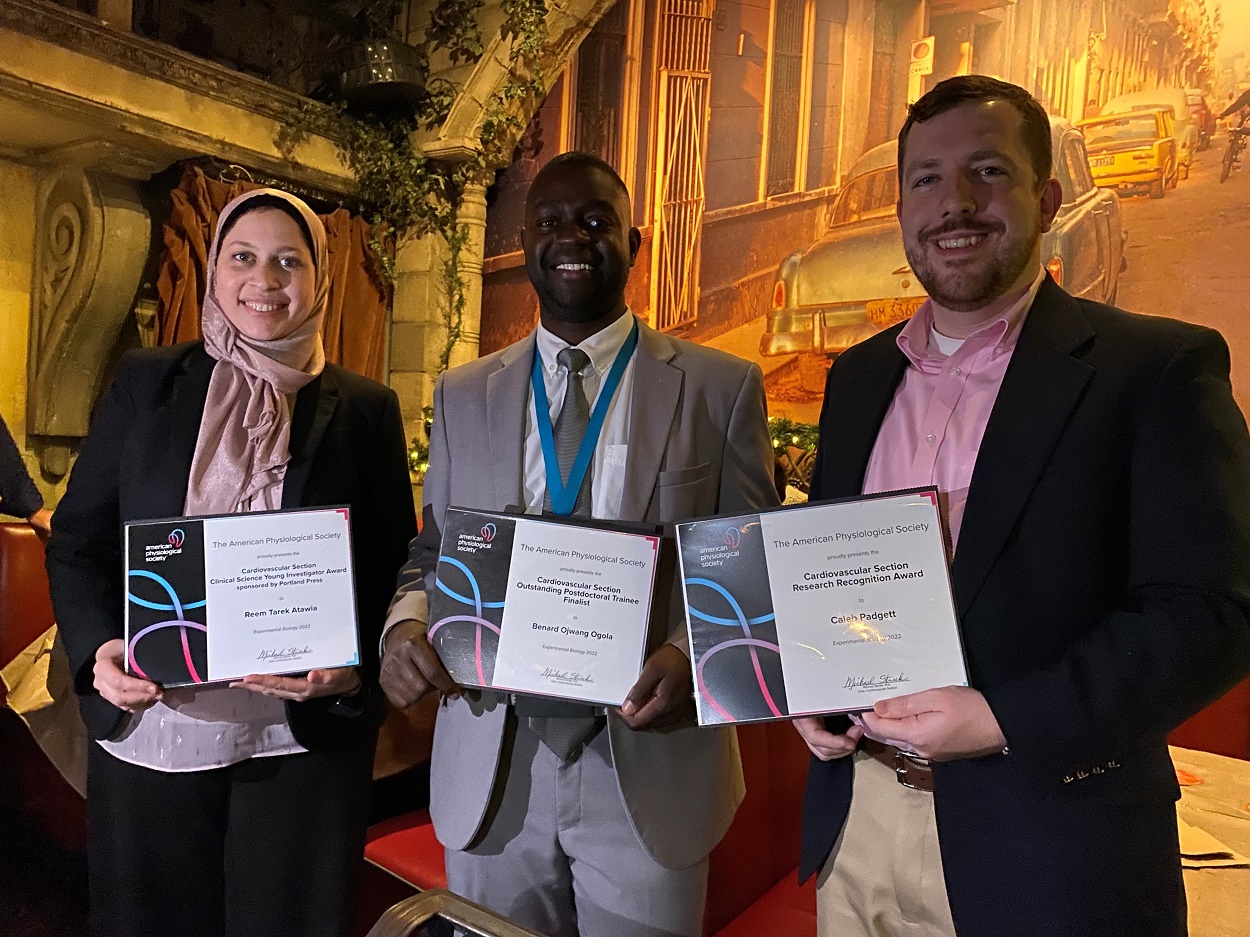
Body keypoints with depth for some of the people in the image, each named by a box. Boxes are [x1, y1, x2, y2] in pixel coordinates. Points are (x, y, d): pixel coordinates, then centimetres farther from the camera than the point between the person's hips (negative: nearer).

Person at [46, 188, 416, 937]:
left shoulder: (366, 409, 0)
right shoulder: (145, 383, 4)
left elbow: (394, 567, 0)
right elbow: (78, 541, 6)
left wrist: (357, 667, -16)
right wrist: (98, 647, -10)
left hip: (305, 741, -1)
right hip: (148, 734, 2)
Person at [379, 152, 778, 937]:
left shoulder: (722, 387, -1)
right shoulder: (463, 395, 7)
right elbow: (432, 552, 11)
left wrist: (693, 652, -19)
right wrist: (407, 623, -10)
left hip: (651, 770, -2)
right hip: (490, 772, 3)